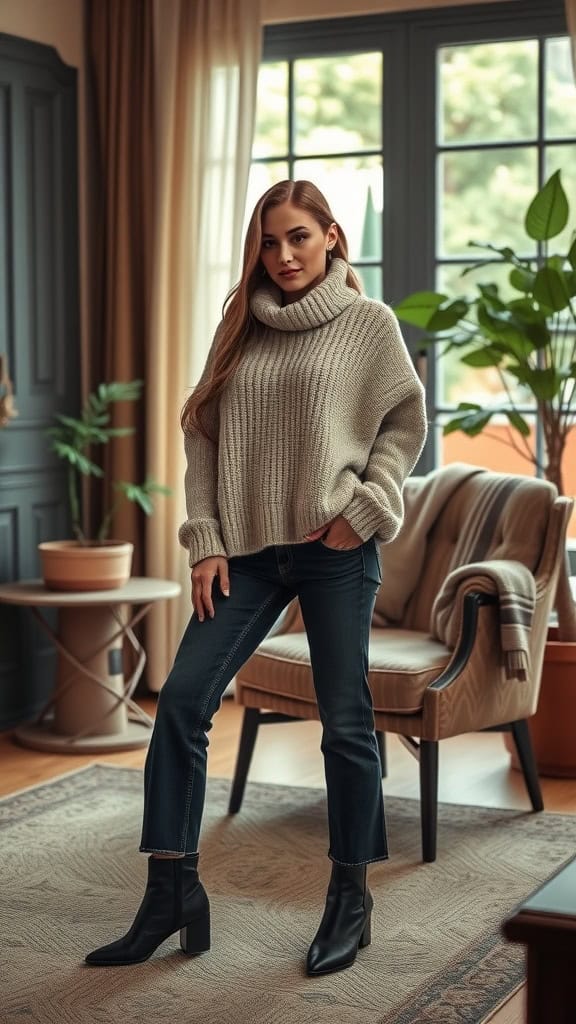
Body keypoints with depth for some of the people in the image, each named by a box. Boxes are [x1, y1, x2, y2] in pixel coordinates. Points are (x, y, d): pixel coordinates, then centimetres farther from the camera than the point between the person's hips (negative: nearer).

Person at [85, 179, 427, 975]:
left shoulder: (369, 323, 1)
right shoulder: (240, 327, 10)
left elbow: (406, 425, 3)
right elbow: (203, 436, 8)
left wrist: (361, 514, -8)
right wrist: (206, 542, 1)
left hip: (336, 552, -3)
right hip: (248, 549, 4)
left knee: (345, 721, 2)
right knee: (182, 700, -5)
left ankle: (351, 900, 17)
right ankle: (172, 892, 5)